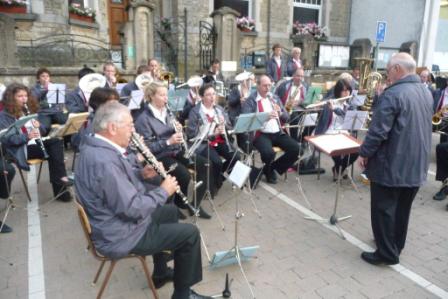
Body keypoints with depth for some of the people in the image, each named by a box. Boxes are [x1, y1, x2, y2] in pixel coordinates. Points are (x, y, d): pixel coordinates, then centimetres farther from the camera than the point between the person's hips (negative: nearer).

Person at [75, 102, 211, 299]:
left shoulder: (95, 147, 0)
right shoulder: (105, 161, -33)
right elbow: (133, 209, -31)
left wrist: (141, 174, -2)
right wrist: (163, 191, -17)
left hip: (116, 220, 10)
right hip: (121, 235, -10)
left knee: (170, 211, 26)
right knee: (190, 233, -6)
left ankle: (160, 273, 37)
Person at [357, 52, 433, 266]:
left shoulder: (392, 94, -20)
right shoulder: (426, 92, 9)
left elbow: (378, 131, -22)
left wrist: (364, 153, -11)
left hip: (391, 164, -8)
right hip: (417, 164, 9)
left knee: (383, 209, 3)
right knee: (402, 208, 19)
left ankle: (387, 253, 11)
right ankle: (396, 245, 34)